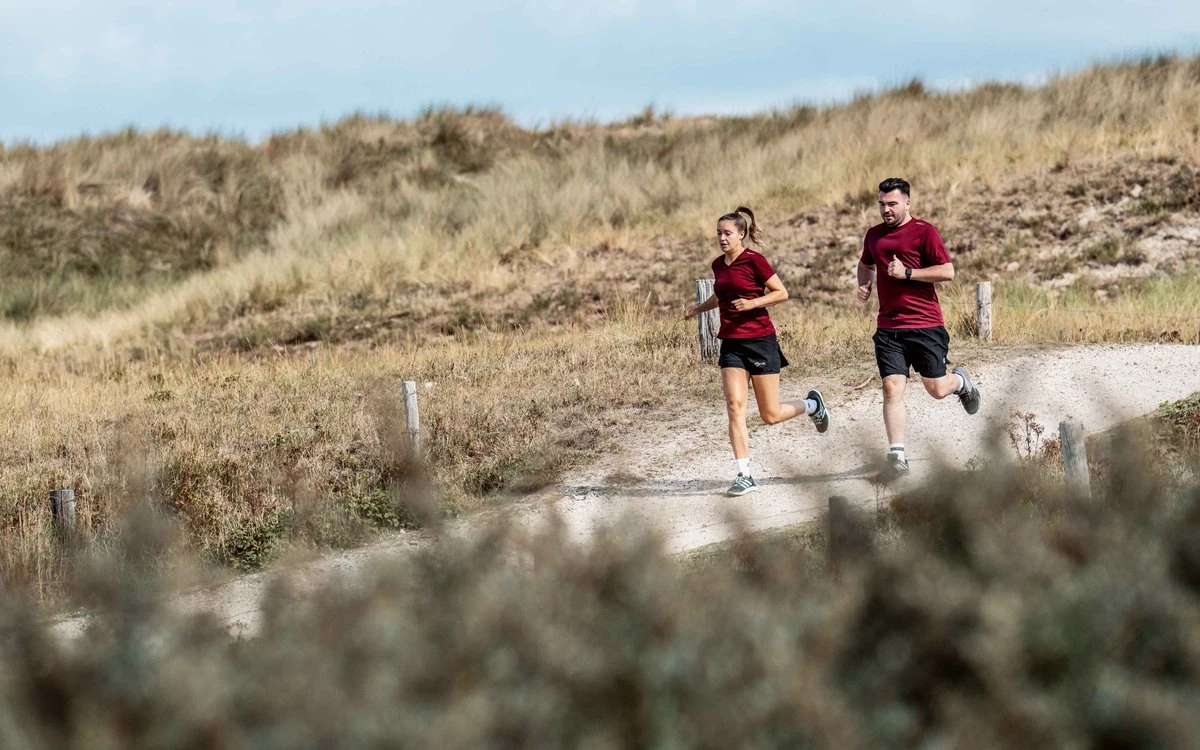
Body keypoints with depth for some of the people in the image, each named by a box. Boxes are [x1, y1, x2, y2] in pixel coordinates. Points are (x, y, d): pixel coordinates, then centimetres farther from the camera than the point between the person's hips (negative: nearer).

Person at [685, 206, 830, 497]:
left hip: (760, 341, -5)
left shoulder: (754, 260, -10)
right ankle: (744, 475, -10)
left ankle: (812, 405, 33)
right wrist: (698, 309, 35)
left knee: (770, 415, 1)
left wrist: (751, 303, -20)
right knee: (735, 406, -10)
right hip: (731, 344, 5)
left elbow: (781, 293, -9)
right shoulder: (718, 265, 10)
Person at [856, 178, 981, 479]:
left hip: (925, 325, -4)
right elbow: (865, 264, 34)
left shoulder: (924, 231, -5)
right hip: (888, 328, 4)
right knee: (892, 389, -10)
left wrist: (907, 273, -17)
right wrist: (864, 284, 13)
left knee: (937, 389, 5)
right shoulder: (874, 235, 12)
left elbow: (947, 271, -12)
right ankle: (897, 456, -10)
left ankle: (962, 381, 42)